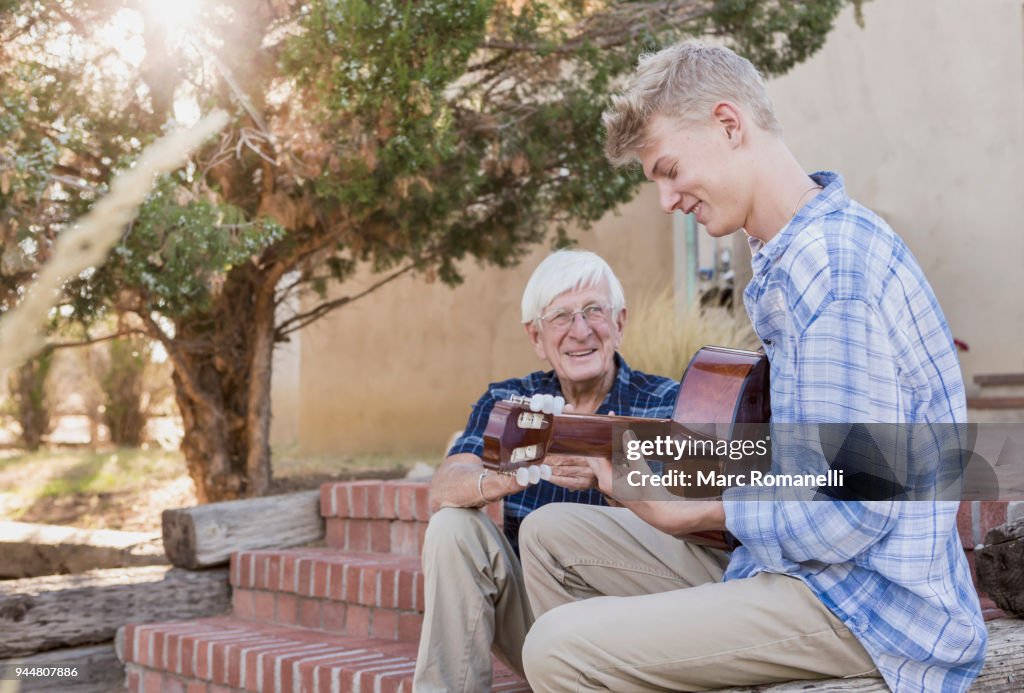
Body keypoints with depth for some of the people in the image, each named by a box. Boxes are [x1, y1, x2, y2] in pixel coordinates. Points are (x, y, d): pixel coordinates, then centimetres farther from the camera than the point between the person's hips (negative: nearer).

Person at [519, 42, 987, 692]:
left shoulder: (832, 261, -21)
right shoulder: (789, 253, 11)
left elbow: (851, 513, -24)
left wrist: (693, 514, -13)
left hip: (870, 603, -10)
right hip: (798, 561, 10)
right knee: (552, 533, 11)